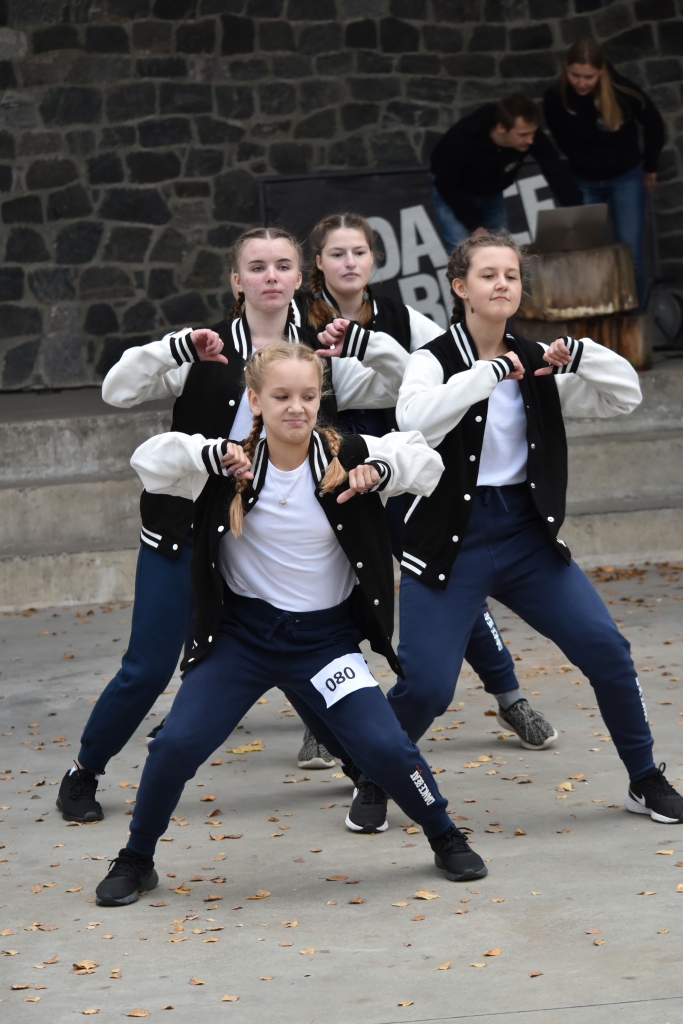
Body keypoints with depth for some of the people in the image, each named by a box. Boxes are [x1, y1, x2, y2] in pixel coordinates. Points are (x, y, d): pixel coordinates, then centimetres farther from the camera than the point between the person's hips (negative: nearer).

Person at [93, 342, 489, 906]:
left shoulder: (345, 457, -10)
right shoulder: (231, 464, -11)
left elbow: (426, 462, -8)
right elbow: (149, 461, -20)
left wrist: (382, 469, -28)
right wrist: (212, 455, -37)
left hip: (325, 636, 0)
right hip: (241, 632, 0)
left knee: (385, 745, -10)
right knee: (176, 743, -10)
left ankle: (447, 840, 17)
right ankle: (135, 860, 12)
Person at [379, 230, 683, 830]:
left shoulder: (535, 363, 6)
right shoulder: (435, 360, -7)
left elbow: (625, 397, 4)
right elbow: (416, 422, -28)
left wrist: (580, 354, -12)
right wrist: (485, 372, -28)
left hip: (527, 533, 4)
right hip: (452, 539, -4)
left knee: (606, 650, -6)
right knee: (426, 685, -10)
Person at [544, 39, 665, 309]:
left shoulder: (623, 92, -26)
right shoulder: (555, 98, -21)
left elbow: (654, 125, -7)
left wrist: (649, 166, 5)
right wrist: (582, 162, 12)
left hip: (626, 178, -2)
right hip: (583, 182, 2)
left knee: (630, 254, -4)